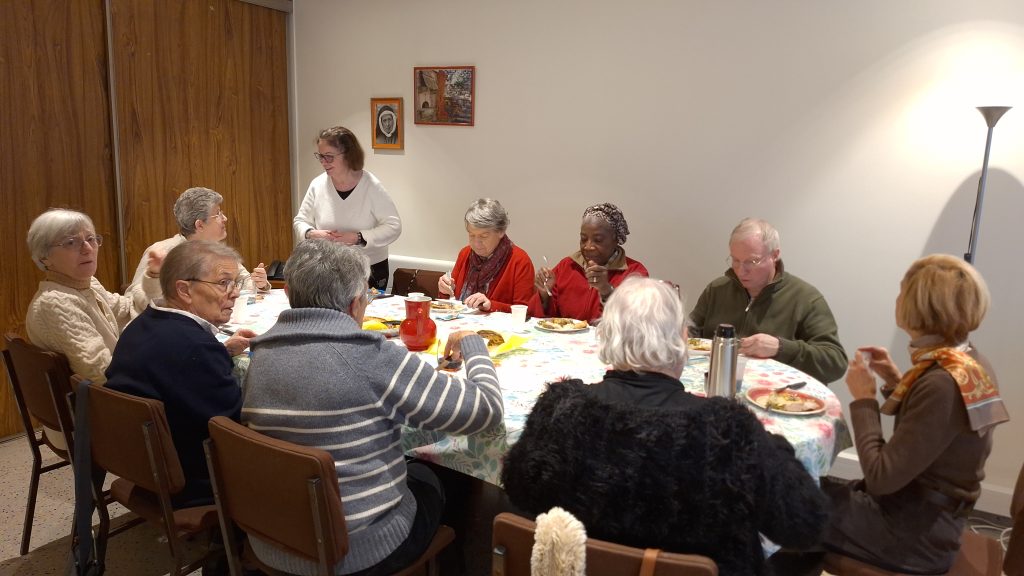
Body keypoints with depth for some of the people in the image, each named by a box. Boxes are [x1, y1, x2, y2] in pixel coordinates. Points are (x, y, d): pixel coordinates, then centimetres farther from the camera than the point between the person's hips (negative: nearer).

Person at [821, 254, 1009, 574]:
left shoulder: (943, 384, -29)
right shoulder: (968, 361, -1)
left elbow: (880, 478, -26)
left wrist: (863, 399, -17)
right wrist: (895, 381, 4)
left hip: (915, 534, -8)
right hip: (924, 516, 8)